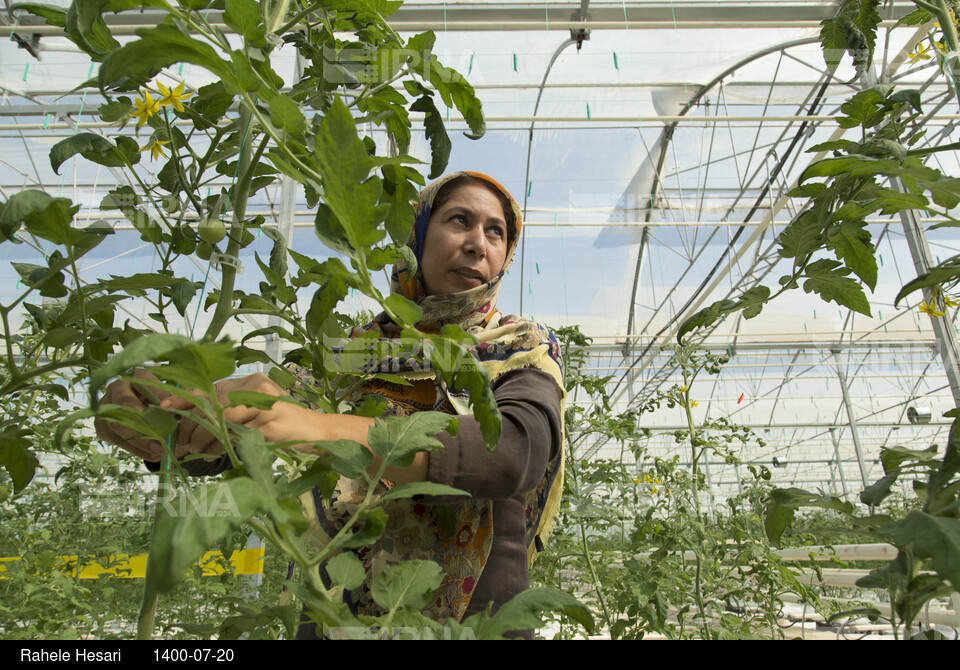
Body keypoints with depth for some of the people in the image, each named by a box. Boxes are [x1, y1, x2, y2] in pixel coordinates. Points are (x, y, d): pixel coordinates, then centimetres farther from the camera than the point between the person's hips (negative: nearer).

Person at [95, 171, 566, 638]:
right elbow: (211, 450, -4)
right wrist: (145, 410, -26)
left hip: (474, 617, -1)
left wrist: (323, 429, -37)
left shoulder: (525, 350, -3)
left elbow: (517, 451, -25)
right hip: (332, 615, 2)